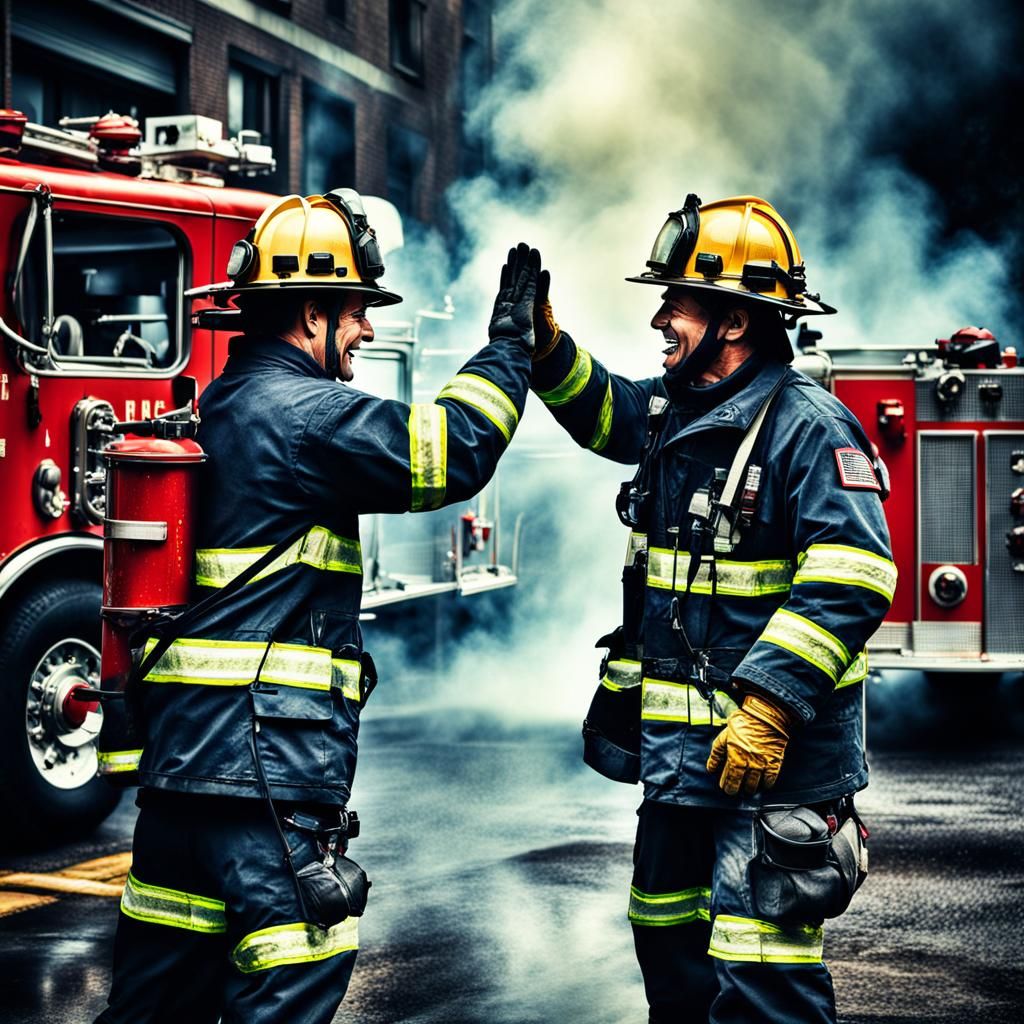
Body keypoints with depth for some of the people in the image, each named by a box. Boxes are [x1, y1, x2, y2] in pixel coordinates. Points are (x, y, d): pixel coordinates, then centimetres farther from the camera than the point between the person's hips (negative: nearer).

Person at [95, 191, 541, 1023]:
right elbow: (448, 453, -14)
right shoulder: (300, 412, -13)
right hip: (269, 759, -10)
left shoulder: (219, 410, 17)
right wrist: (509, 344, -3)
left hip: (182, 744, 10)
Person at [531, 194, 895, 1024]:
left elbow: (850, 582, -25)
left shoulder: (808, 426, -17)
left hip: (773, 761, -9)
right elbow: (601, 410, 31)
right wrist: (545, 342, 13)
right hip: (680, 749, 9)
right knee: (670, 947, 22)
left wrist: (771, 708, -29)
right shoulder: (675, 409, 9)